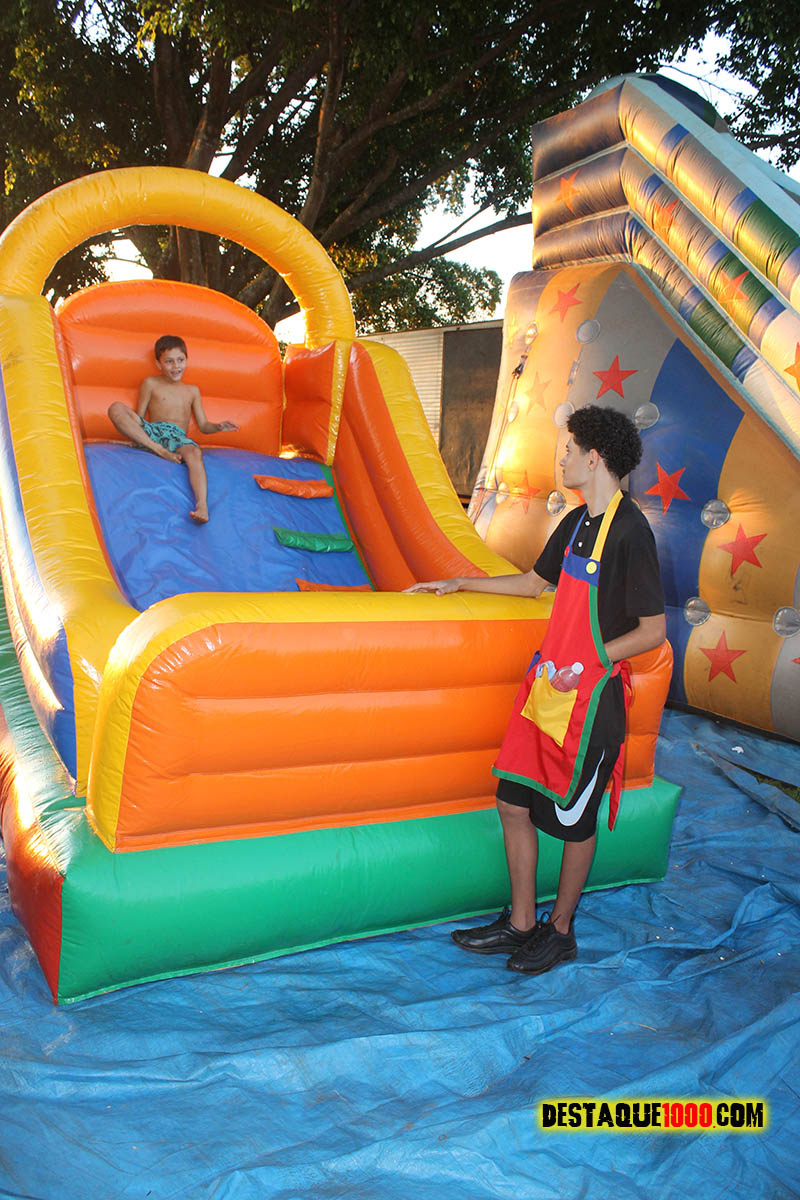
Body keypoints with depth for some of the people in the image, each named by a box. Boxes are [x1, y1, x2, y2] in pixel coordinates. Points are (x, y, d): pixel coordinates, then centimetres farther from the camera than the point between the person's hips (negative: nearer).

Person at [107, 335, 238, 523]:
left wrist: (217, 427, -4)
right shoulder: (151, 384, 15)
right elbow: (138, 417, 11)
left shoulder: (192, 391, 24)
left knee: (194, 452, -38)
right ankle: (160, 451, -31)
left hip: (179, 437, 0)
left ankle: (202, 506, -58)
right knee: (116, 408, -24)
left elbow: (203, 426, 21)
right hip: (152, 432, 0)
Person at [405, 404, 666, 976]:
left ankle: (561, 931, 28)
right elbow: (536, 581, 26)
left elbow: (654, 630, -15)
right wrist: (461, 583, 25)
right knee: (515, 802, 12)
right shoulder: (577, 522, 11)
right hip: (545, 686, 8)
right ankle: (521, 924, 28)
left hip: (589, 698, -8)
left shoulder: (629, 531, -16)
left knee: (574, 820, 8)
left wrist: (591, 660, -24)